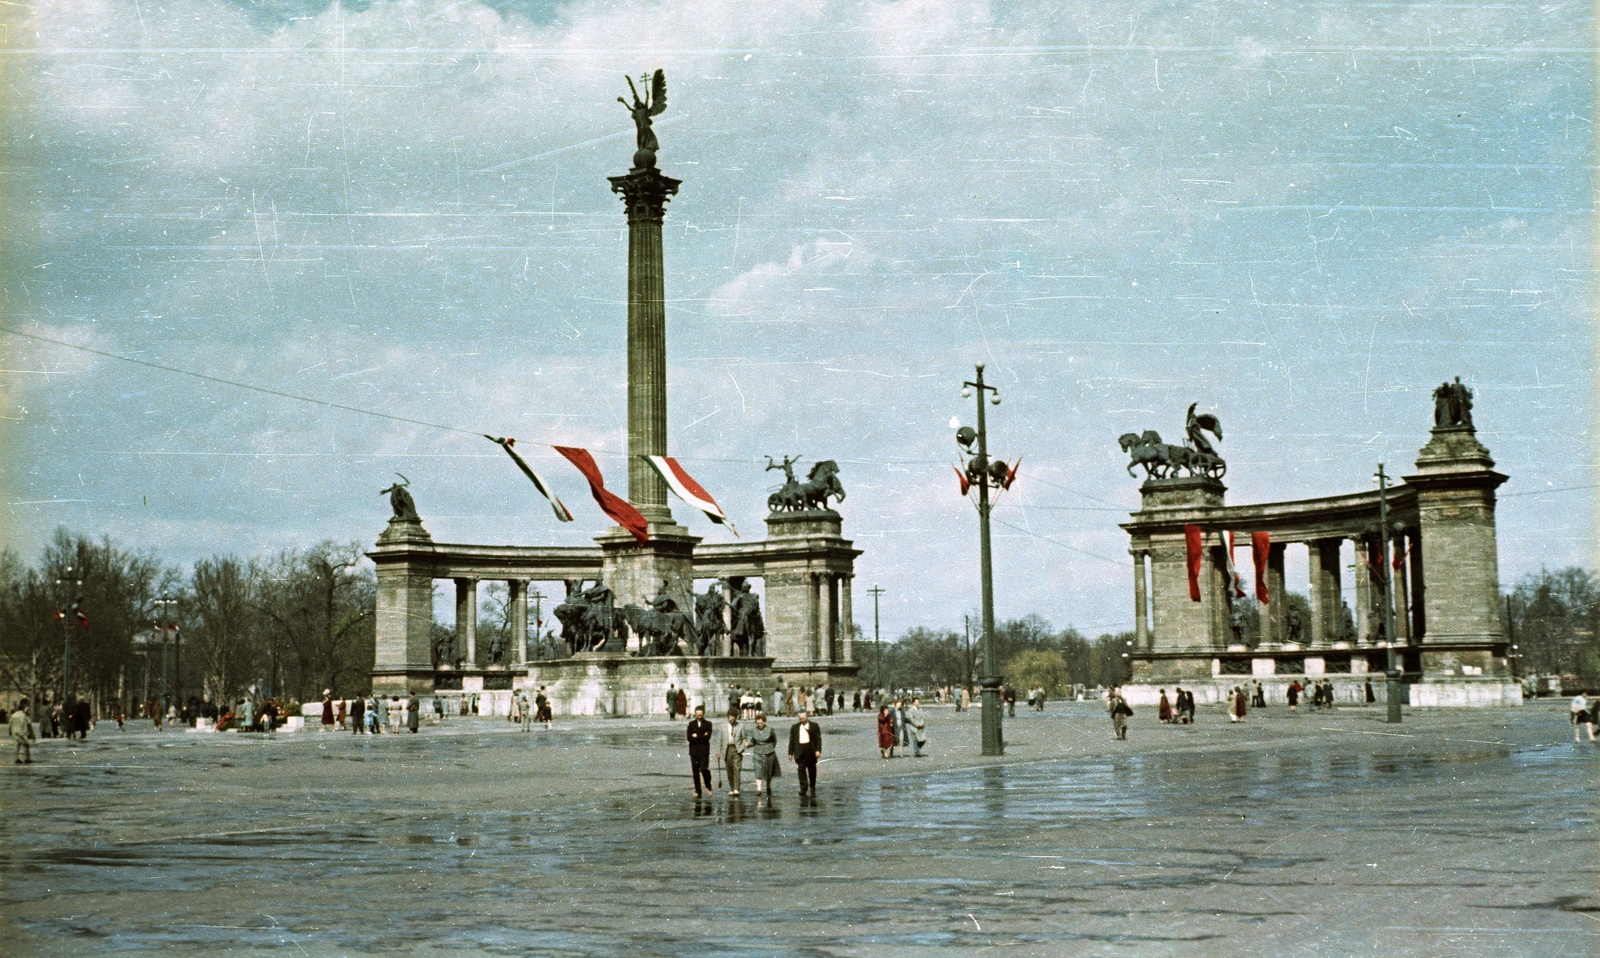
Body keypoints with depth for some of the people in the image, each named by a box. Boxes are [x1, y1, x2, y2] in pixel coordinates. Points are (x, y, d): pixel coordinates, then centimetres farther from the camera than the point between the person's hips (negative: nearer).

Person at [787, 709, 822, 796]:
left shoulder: (814, 726, 4)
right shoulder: (794, 727, 10)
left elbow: (818, 739, 0)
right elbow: (791, 741, 11)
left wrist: (818, 750, -10)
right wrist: (790, 753, 6)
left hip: (810, 750, -1)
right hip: (800, 750, 1)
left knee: (812, 769, 10)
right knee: (801, 769, -8)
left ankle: (812, 786, 27)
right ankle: (803, 788, -7)